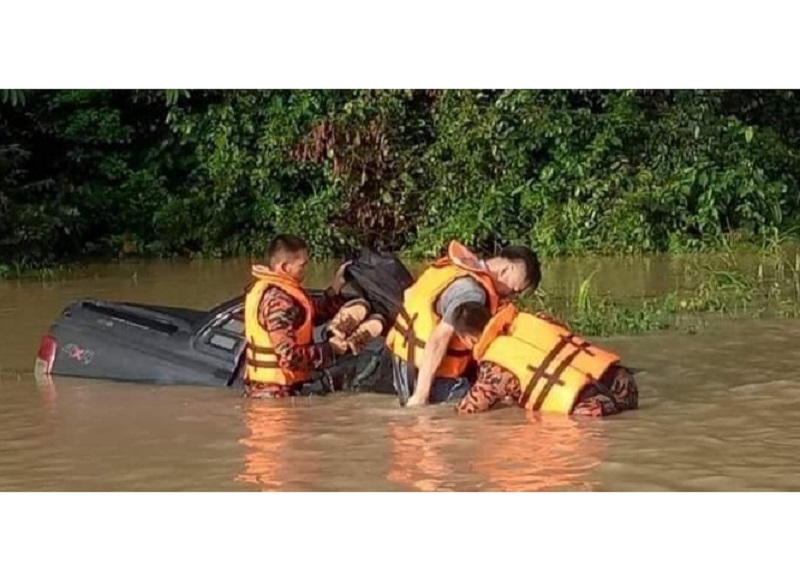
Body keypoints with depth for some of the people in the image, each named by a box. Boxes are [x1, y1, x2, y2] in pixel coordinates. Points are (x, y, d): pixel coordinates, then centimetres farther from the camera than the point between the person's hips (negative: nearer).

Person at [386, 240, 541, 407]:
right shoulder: (472, 291, -25)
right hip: (430, 373, -10)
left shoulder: (457, 262, 5)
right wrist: (420, 396, -28)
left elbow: (409, 294, 18)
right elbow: (438, 340, -29)